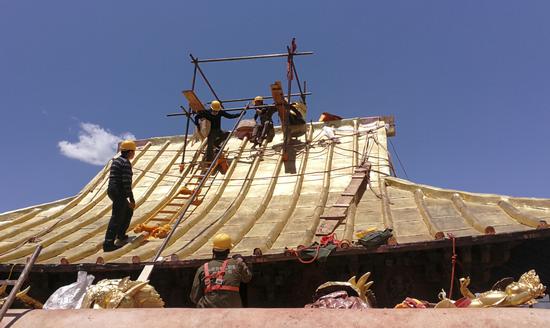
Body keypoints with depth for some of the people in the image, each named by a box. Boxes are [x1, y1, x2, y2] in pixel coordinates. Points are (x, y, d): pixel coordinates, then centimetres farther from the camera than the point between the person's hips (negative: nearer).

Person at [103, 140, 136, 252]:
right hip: (119, 193, -10)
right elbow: (127, 183, -20)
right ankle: (108, 244, -9)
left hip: (112, 191, 10)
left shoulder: (116, 161, 16)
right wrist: (132, 199, -17)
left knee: (128, 211, 23)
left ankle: (121, 234, 30)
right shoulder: (126, 163, -14)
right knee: (117, 218, -8)